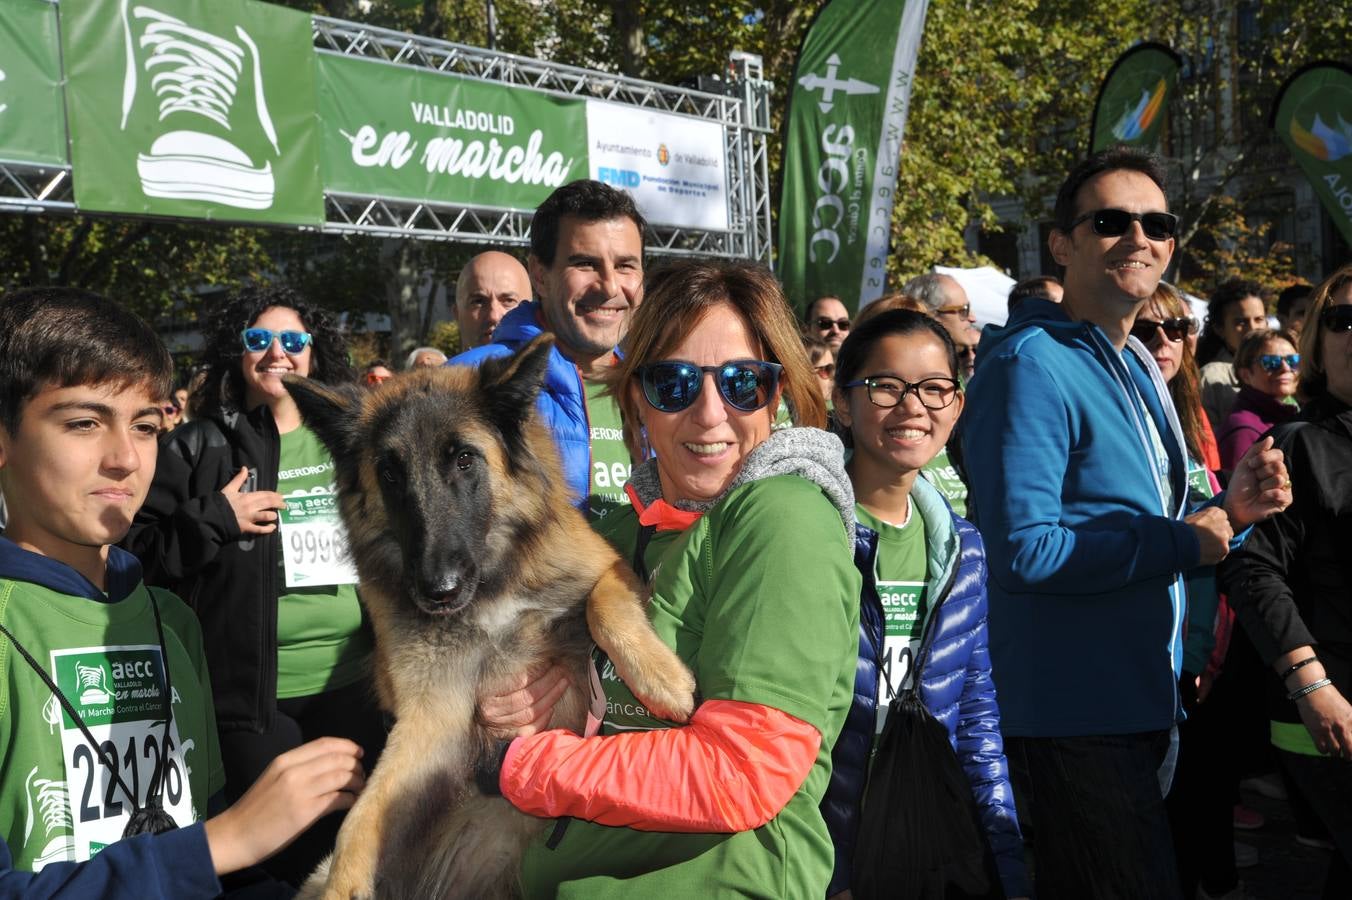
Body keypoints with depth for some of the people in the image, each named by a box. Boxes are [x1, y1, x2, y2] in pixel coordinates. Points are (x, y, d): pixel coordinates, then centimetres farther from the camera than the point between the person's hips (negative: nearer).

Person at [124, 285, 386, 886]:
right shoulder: (198, 447, 1)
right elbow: (134, 554, -2)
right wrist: (214, 519, -12)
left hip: (354, 684, 3)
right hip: (251, 693, -3)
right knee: (290, 855, 6)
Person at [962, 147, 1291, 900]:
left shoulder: (1141, 370, 13)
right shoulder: (1032, 364, -17)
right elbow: (1023, 549, -24)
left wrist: (1231, 511, -2)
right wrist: (1181, 542, -17)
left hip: (1143, 706, 9)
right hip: (1073, 717, -9)